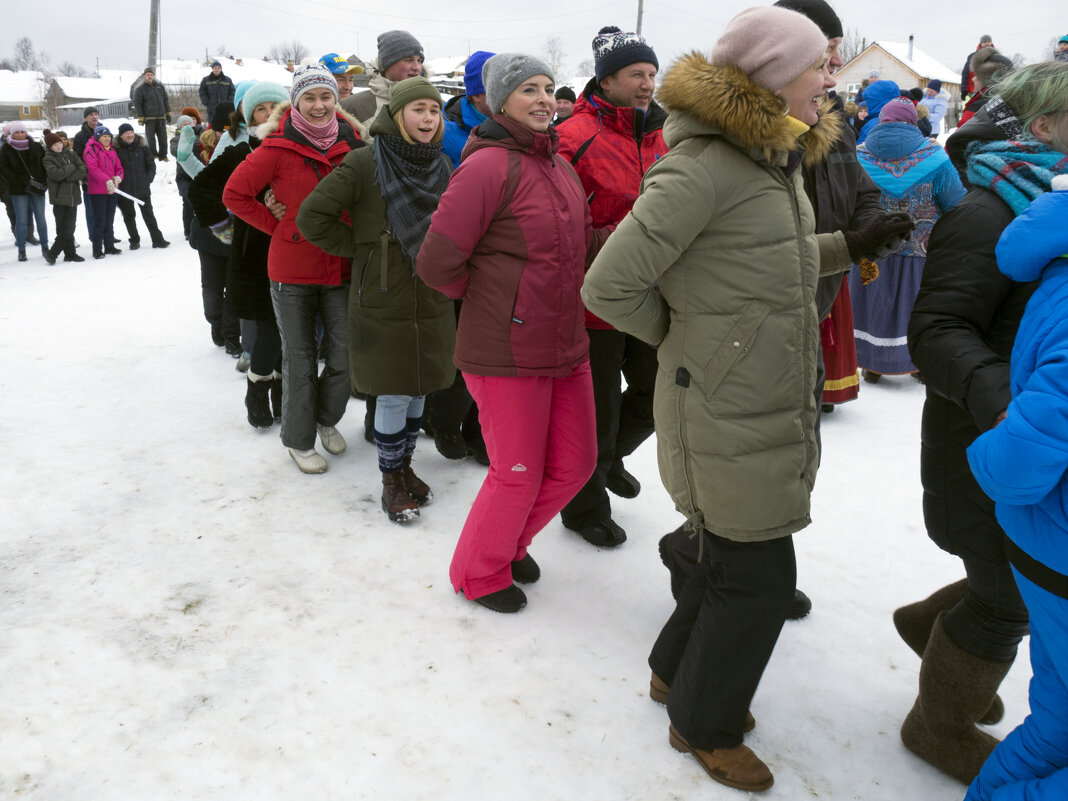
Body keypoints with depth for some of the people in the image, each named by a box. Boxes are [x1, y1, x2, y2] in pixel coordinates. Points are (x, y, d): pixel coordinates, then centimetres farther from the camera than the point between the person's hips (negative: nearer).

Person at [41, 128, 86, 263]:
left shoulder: (71, 154, 11)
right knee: (63, 229, -5)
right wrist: (72, 167, -7)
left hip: (73, 196, 4)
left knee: (69, 228, 2)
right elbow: (56, 174, -16)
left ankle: (52, 253, 11)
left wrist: (66, 177, -11)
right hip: (59, 197, -4)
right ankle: (70, 253, 2)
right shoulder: (48, 159, 1)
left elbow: (83, 170, -1)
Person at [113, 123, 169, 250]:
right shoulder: (116, 149, -3)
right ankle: (134, 241, 18)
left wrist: (149, 178, 0)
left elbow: (151, 163, 9)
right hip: (125, 190, -1)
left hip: (143, 188, 1)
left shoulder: (141, 147, 4)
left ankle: (157, 239, 9)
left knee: (148, 214, 5)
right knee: (129, 216, 8)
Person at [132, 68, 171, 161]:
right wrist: (140, 118, -9)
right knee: (150, 137, -5)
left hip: (161, 117, 3)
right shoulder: (140, 89, -1)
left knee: (163, 137, 3)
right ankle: (153, 154, 5)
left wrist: (168, 113, 14)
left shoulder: (160, 86, 12)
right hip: (149, 118, -3)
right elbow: (137, 104, -3)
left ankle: (163, 155, 11)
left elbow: (166, 100, 19)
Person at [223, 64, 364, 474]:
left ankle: (326, 418, 33)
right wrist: (277, 226, -4)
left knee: (345, 355, 6)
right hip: (292, 269, -3)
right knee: (300, 359, 7)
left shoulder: (350, 141, 3)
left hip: (340, 267, 3)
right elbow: (234, 194, -2)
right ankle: (299, 439, 24)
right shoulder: (279, 147, -8)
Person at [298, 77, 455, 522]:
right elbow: (312, 216, -10)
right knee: (394, 394, 0)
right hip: (383, 299, -5)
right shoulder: (365, 162, -10)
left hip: (431, 298, 5)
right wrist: (360, 248, -6)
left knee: (418, 388, 13)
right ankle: (391, 481, 18)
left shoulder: (441, 165, 7)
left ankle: (406, 466, 31)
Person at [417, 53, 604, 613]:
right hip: (506, 353, -8)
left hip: (565, 346, 8)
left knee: (574, 464, 15)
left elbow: (580, 247, 20)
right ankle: (478, 573, 32)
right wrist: (491, 295, -3)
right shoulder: (489, 166, -15)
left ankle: (510, 540, 42)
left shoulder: (560, 167, 12)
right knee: (518, 476, 4)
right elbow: (436, 263, -17)